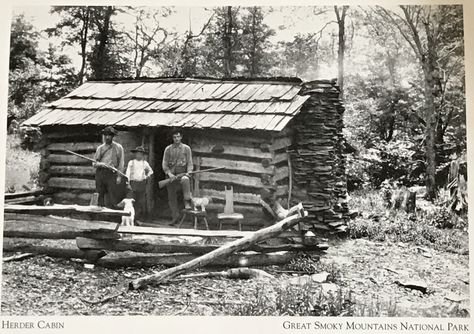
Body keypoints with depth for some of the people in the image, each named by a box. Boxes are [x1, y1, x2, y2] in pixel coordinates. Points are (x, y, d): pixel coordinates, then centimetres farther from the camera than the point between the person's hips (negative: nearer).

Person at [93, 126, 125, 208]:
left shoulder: (118, 147, 6)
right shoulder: (100, 148, 13)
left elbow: (121, 163, 4)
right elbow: (94, 163, 11)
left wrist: (119, 176, -5)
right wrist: (100, 164, -11)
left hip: (111, 174, -3)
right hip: (100, 173, 3)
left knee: (112, 197, -8)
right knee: (101, 195, 5)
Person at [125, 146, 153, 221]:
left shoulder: (145, 163, 12)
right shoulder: (131, 162, 6)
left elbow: (150, 171, 27)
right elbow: (128, 173, 4)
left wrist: (148, 175, 9)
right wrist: (128, 182, -4)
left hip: (142, 183, 1)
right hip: (134, 183, -1)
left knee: (142, 201, -5)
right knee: (134, 200, -1)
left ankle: (140, 216, -1)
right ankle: (134, 216, 5)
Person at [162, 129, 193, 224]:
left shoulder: (186, 148, 5)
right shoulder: (168, 149, 7)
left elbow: (190, 162, 3)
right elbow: (164, 164, 3)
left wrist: (188, 172, -16)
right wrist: (169, 174, -13)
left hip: (182, 173, -2)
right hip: (171, 175, 2)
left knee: (185, 180, -38)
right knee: (171, 197, 4)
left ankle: (187, 202, -32)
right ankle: (175, 216, 18)